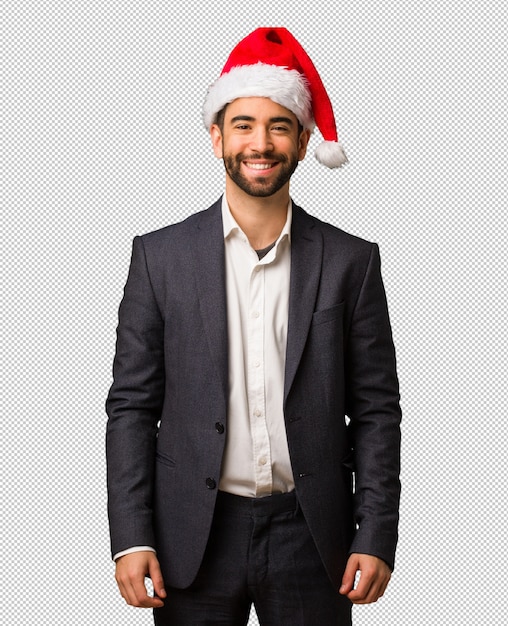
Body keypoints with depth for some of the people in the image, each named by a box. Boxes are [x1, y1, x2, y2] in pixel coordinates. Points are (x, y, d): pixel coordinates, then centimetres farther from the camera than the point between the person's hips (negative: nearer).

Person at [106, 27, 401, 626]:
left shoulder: (351, 261, 2)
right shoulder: (160, 256, 1)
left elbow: (375, 410, 3)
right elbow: (131, 405, 0)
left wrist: (376, 539, -4)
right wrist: (131, 537, -6)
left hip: (310, 536, 1)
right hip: (195, 535, 0)